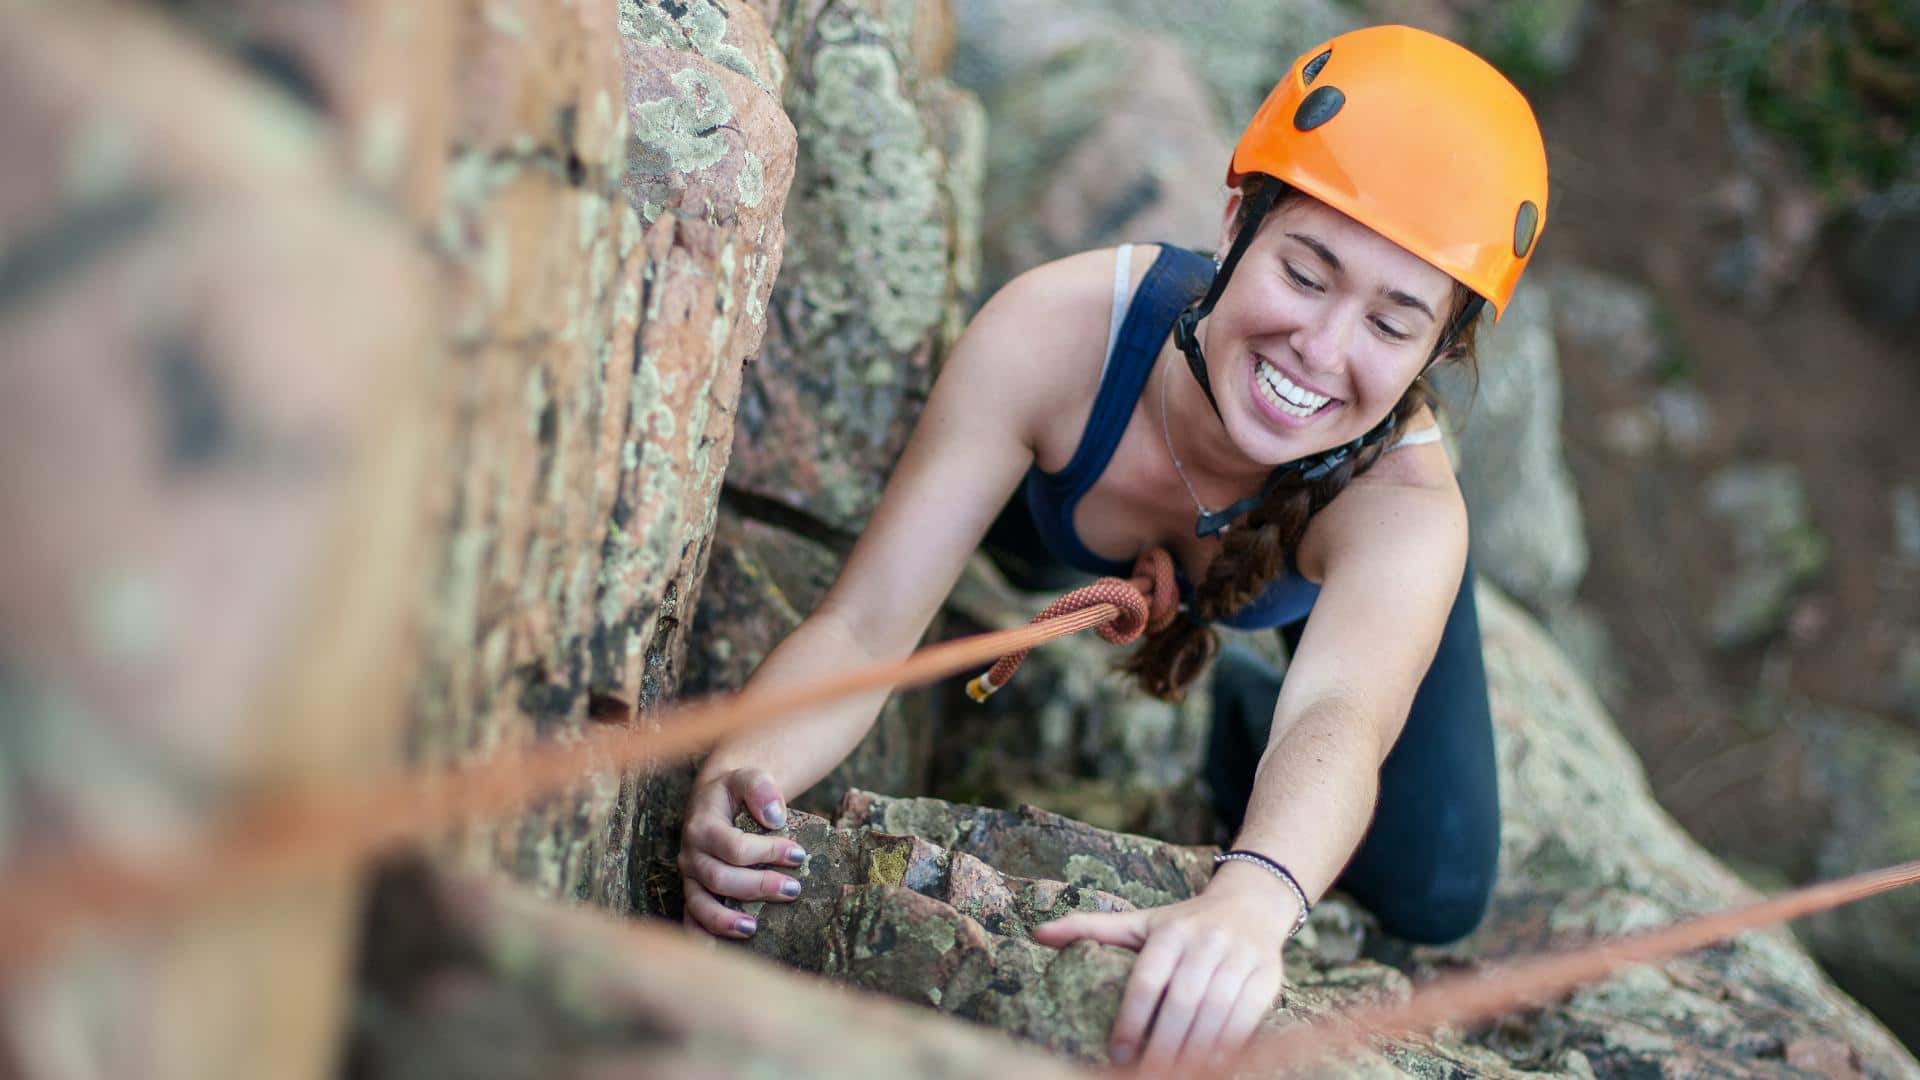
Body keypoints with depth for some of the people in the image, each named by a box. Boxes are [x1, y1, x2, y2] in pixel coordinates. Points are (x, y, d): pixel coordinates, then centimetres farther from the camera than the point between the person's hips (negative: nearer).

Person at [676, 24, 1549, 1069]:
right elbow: (861, 627, -44)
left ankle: (1242, 714, 25)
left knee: (1432, 902, -1)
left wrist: (1252, 900, -90)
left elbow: (1341, 721, -67)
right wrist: (741, 769, -65)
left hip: (1356, 560, -1)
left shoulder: (1407, 503, -48)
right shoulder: (1055, 331, -45)